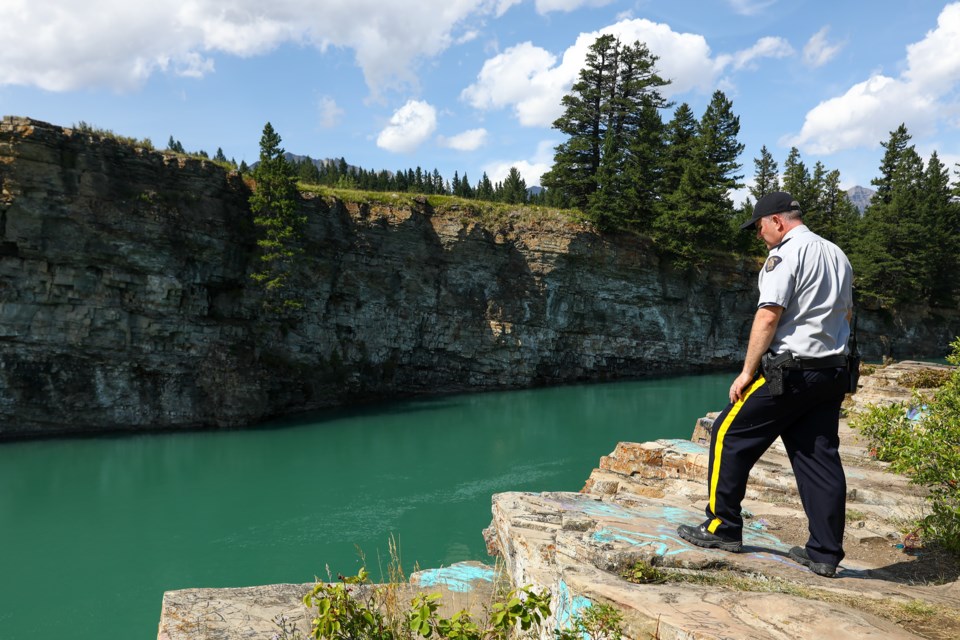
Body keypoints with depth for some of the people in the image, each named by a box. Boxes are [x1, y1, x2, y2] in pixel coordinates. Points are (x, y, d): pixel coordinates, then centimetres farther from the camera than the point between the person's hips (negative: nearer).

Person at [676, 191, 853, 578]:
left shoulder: (785, 253, -10)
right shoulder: (838, 255, 17)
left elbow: (769, 315, -18)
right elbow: (845, 314, 24)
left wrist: (748, 371, -15)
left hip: (789, 371, -8)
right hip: (832, 373, 8)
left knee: (730, 435, 3)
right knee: (820, 456, 9)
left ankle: (723, 528, 9)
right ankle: (825, 553, 13)